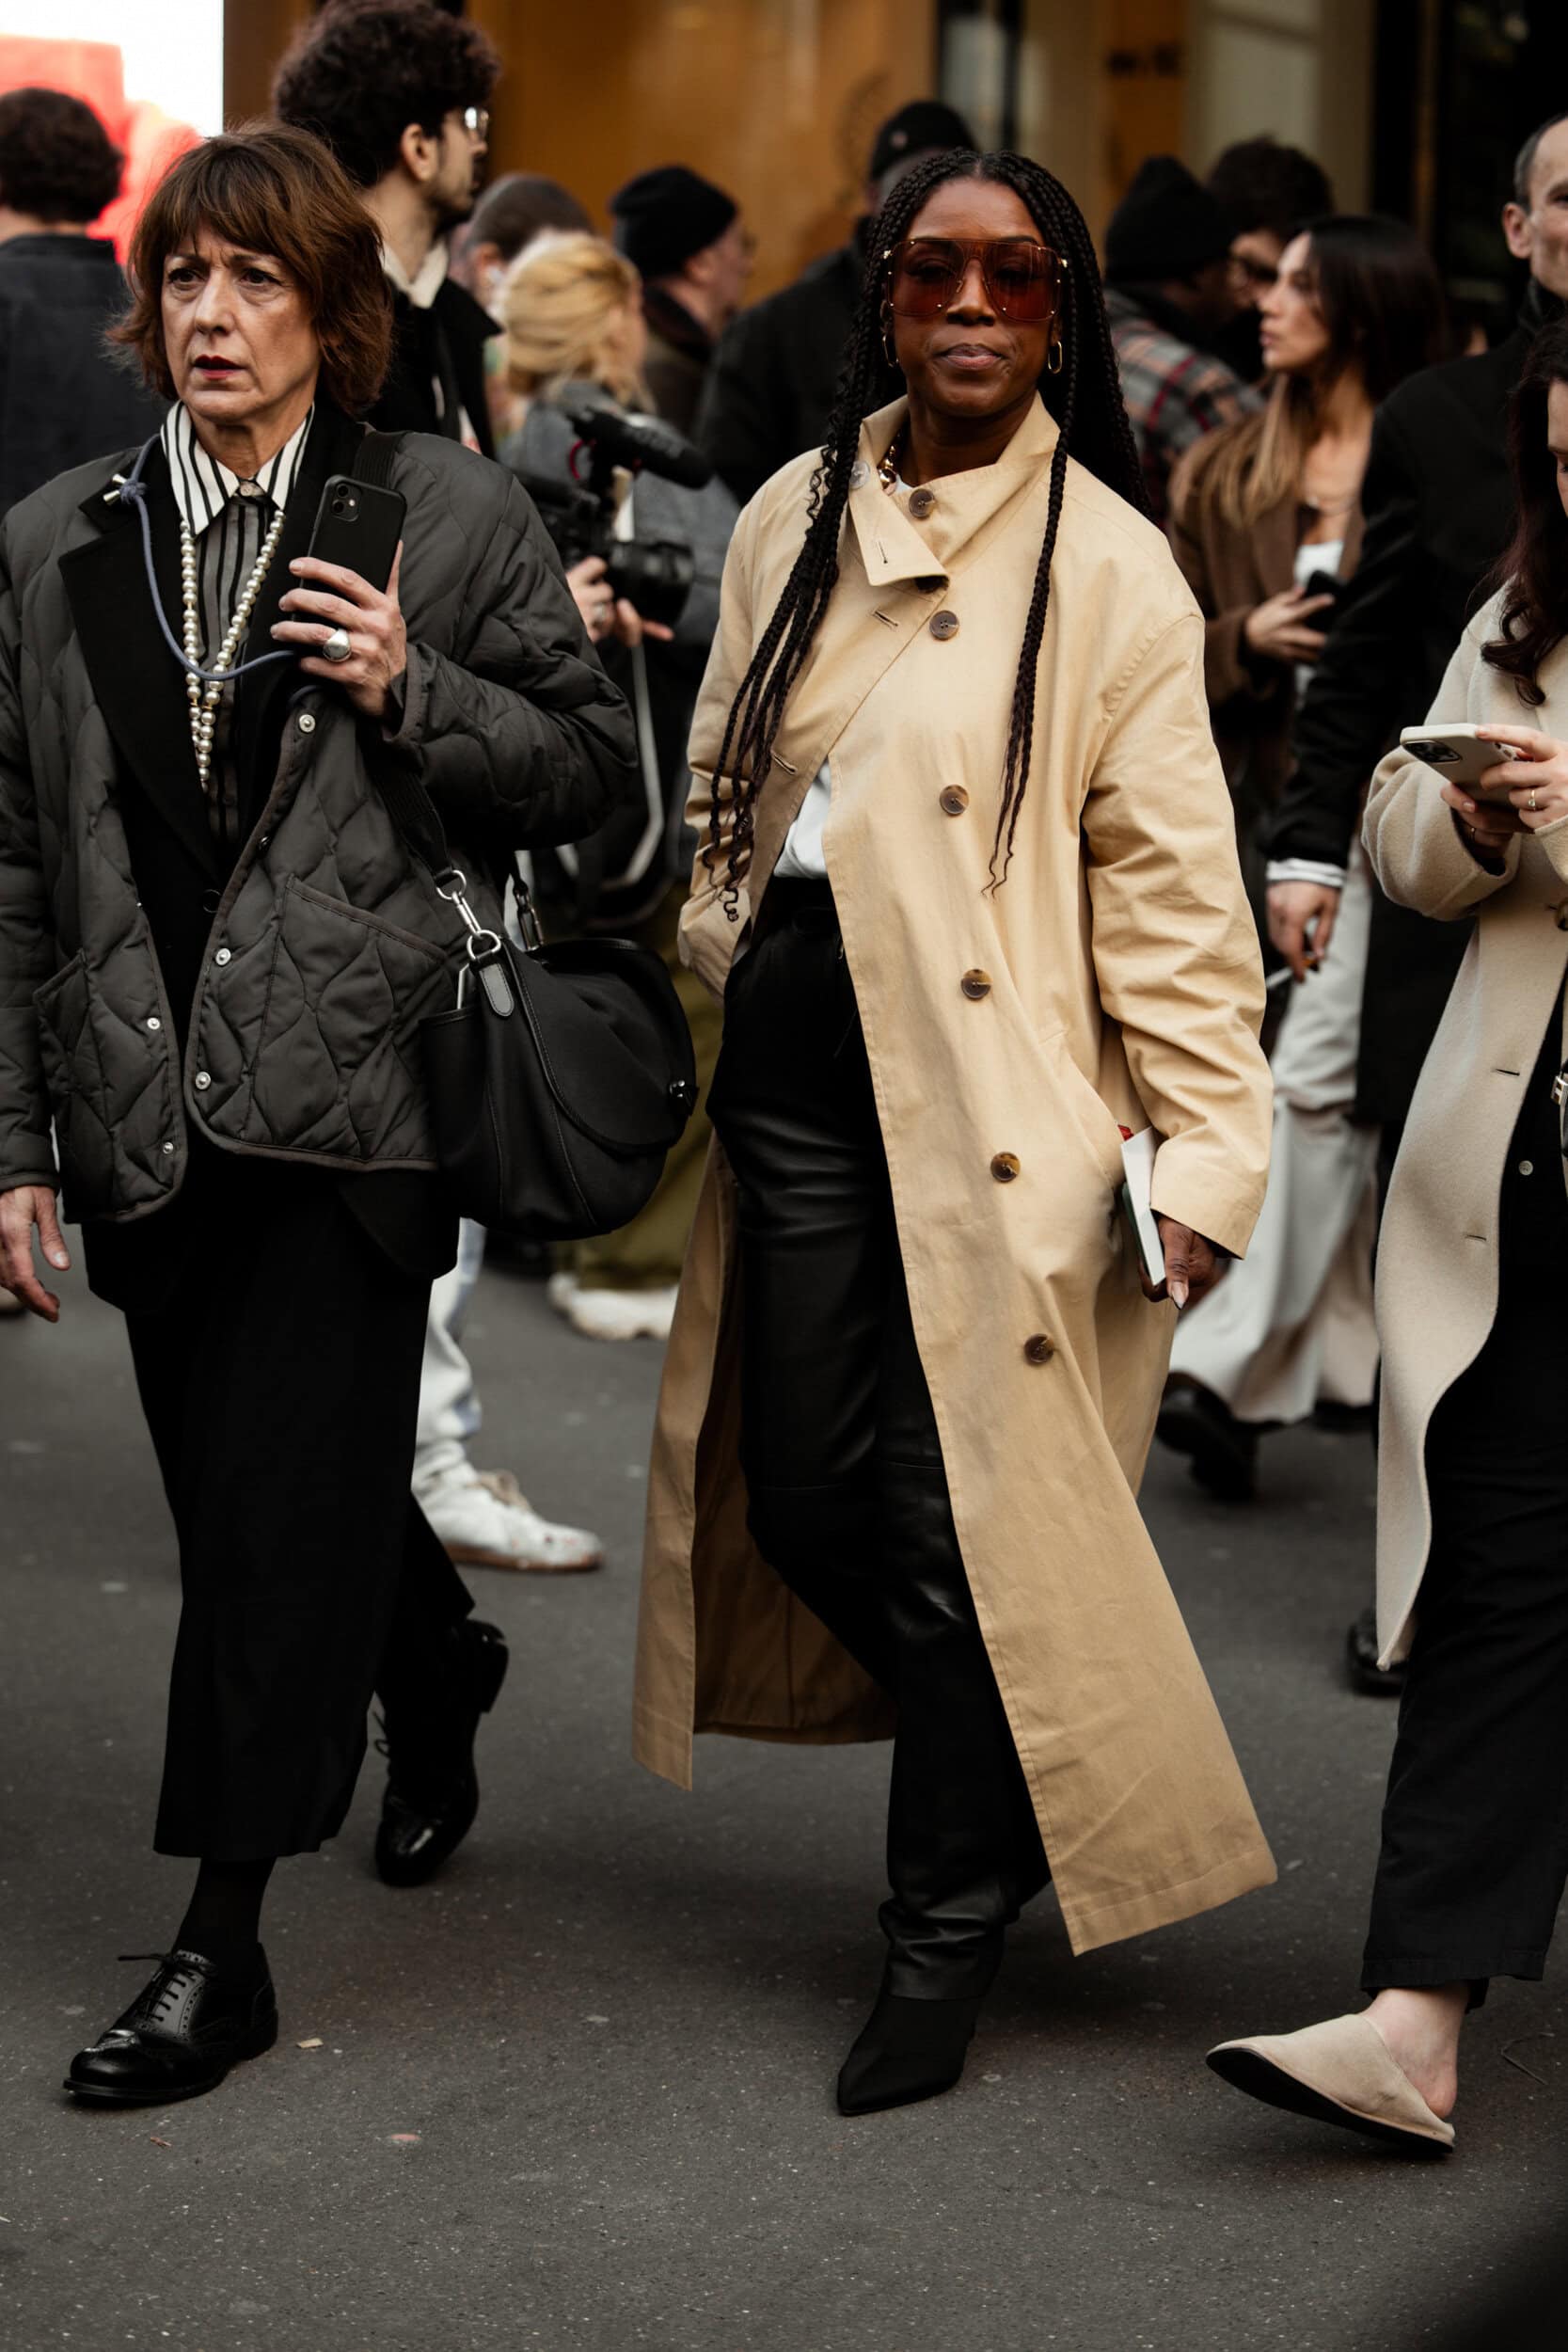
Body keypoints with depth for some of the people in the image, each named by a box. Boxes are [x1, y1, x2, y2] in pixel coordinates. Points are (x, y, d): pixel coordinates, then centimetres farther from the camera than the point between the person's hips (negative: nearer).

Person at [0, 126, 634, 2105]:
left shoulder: (453, 523, 0)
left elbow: (591, 769, 5)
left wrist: (415, 696, -13)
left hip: (346, 1097, -4)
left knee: (281, 1499, -7)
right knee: (241, 1491, 14)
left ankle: (221, 1942, 0)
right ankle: (436, 1672, 46)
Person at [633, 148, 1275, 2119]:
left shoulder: (1108, 568, -5)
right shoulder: (795, 520, 10)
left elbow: (1168, 877, -7)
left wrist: (1208, 1143, -11)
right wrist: (716, 972, 12)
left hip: (993, 1094, -5)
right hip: (798, 1065, 5)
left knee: (964, 1509, -3)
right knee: (804, 1489, 6)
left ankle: (947, 1919, 14)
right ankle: (988, 1749, 33)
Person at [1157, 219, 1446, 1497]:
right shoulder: (1225, 472, 11)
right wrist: (1247, 637, -7)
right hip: (1275, 805, 5)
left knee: (1315, 1077, -13)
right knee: (1343, 1099, 11)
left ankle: (1235, 1367, -12)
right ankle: (1355, 1359, 22)